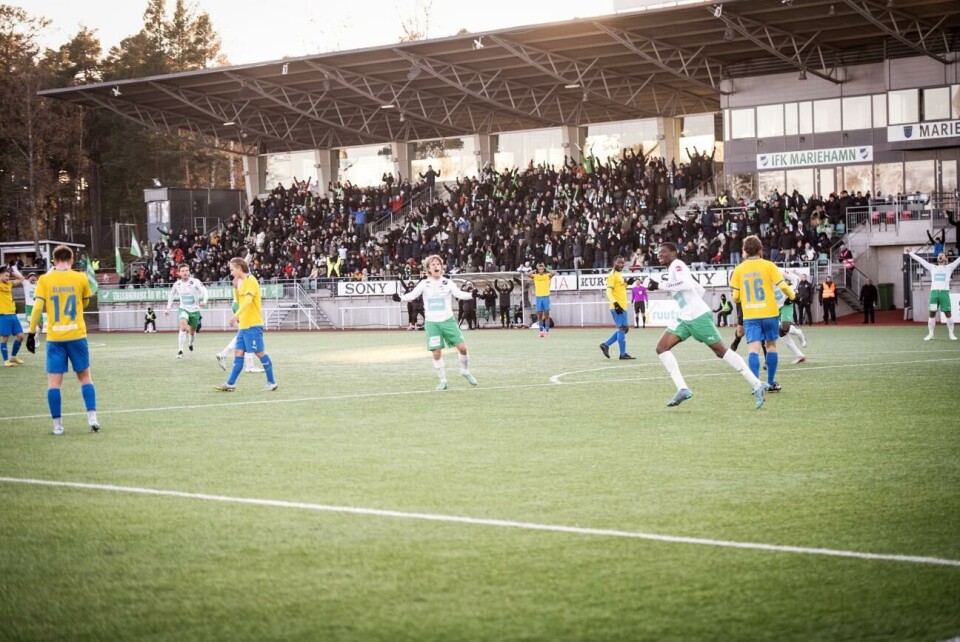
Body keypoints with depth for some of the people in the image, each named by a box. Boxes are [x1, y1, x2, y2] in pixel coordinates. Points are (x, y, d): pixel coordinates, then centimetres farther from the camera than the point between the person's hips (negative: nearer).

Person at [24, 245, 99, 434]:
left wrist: (31, 333, -2)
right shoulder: (80, 278, 0)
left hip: (54, 338, -1)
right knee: (85, 377, 12)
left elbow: (38, 308, -7)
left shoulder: (44, 280, -2)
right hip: (76, 336, 1)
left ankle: (57, 425, 4)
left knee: (54, 381, 4)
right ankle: (92, 417, 4)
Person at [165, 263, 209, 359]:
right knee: (183, 327, -27)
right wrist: (168, 308, 12)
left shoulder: (195, 282, -14)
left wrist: (204, 301, -47)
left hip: (194, 310, 0)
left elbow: (204, 291, -27)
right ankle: (180, 350, -25)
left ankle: (190, 343, 51)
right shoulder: (177, 284, -3)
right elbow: (171, 295, 16)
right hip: (183, 309, 0)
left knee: (192, 331, 16)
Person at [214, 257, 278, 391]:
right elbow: (239, 301, 24)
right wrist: (236, 287, 10)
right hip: (243, 325, 9)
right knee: (238, 353, 7)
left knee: (260, 352, -5)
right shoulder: (243, 282, 16)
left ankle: (271, 382, 2)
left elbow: (248, 300, -26)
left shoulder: (250, 281, -12)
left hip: (253, 325, -9)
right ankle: (230, 384, 7)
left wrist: (236, 315, -35)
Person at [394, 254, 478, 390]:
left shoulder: (448, 282, 2)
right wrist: (401, 297, -28)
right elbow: (412, 294, -9)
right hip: (432, 322, 0)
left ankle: (465, 371, 18)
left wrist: (471, 295, -31)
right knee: (437, 353, -4)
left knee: (462, 347, -8)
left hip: (448, 320, 0)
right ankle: (442, 381, 11)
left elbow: (459, 293, -12)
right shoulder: (424, 284, 2)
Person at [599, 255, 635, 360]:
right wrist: (615, 303, -27)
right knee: (622, 328, -8)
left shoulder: (619, 275, 18)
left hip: (622, 306, 10)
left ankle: (605, 345, 14)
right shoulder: (612, 275, -10)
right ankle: (623, 354, -4)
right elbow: (609, 291, -19)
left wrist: (626, 283, 13)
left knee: (624, 328, 12)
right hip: (617, 306, -10)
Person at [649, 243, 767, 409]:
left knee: (721, 351, -6)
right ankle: (682, 389, -9)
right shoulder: (671, 271, 20)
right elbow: (700, 289, 25)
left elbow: (686, 284, -28)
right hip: (684, 319, 10)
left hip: (698, 317, -10)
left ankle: (757, 386, 1)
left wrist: (660, 286, -23)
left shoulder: (677, 265, -8)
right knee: (661, 347, -3)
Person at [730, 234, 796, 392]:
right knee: (771, 346, 15)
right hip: (769, 313, 0)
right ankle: (771, 383, 20)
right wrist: (792, 295, 13)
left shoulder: (739, 269, 2)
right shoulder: (768, 266, -3)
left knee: (754, 349, -6)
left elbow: (736, 297, 3)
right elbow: (783, 286, -7)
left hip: (749, 315, 0)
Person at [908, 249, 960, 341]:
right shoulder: (932, 268, 18)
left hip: (944, 292, -2)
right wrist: (910, 253, 20)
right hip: (934, 292, 2)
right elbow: (920, 260, 20)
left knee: (948, 314, -2)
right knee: (932, 314, 1)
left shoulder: (949, 267, 13)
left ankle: (951, 334, 6)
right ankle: (930, 334, 7)